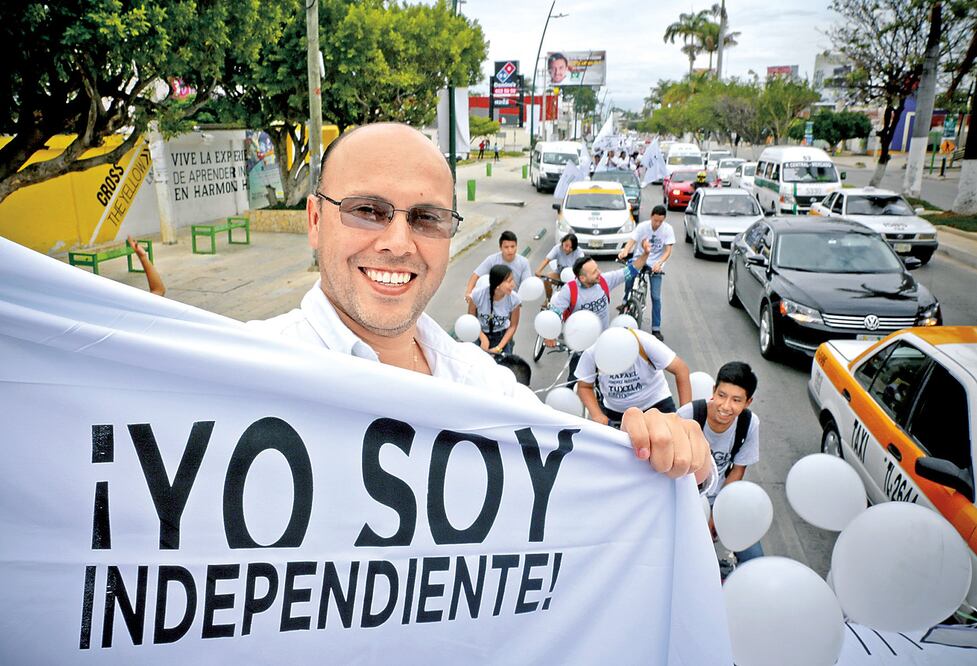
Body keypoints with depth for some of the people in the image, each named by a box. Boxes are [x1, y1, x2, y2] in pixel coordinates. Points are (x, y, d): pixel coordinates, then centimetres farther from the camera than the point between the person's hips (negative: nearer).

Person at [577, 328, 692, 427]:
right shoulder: (591, 353, -22)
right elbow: (584, 387, -7)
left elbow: (681, 370, -23)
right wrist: (597, 415, -24)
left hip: (655, 404, -2)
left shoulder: (645, 342, -28)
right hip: (613, 410, 2)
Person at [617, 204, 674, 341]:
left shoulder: (668, 229, -9)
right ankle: (626, 301, -5)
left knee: (656, 297, -4)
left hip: (656, 265, 0)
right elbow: (631, 242, -18)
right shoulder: (642, 226, -10)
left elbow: (668, 251, -13)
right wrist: (624, 251, -41)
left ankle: (656, 329, 5)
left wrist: (659, 263, -32)